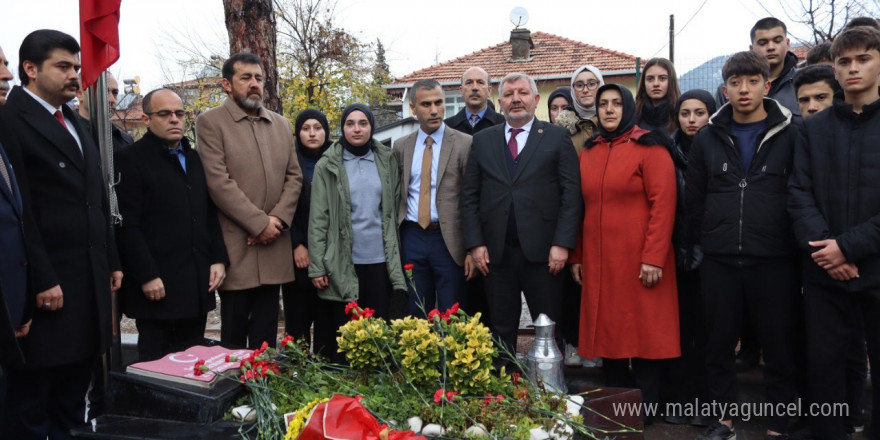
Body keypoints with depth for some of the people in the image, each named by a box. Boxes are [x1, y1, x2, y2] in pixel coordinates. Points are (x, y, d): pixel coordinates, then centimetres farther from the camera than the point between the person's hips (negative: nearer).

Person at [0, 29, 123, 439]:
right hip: (47, 282, -8)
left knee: (76, 379, 16)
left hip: (90, 276, 8)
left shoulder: (75, 124, 18)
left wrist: (111, 261, 16)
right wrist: (41, 280, -17)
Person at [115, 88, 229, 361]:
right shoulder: (131, 159, -5)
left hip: (197, 285, 6)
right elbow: (128, 226, -11)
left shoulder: (193, 159, 16)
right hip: (158, 287, -6)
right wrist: (147, 276, -16)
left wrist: (218, 259, 9)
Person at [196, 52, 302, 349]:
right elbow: (218, 182, -11)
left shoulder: (281, 124, 15)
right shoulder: (210, 122, -2)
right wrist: (259, 223, -14)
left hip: (273, 244, 5)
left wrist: (278, 219, -6)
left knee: (266, 335, 11)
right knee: (234, 335, 4)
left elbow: (294, 176, 10)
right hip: (236, 245, -4)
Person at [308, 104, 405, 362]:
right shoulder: (327, 165, 0)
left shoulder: (386, 161, 8)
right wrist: (317, 266, -7)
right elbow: (318, 218, -3)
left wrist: (396, 258, 8)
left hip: (380, 260, 2)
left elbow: (394, 210, 12)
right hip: (342, 263, -2)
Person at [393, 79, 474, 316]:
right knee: (416, 316, 11)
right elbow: (397, 195, 14)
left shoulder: (464, 144, -3)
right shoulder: (401, 146, 10)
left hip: (449, 239, -3)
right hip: (412, 238, 4)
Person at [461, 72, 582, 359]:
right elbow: (469, 196, 9)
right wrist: (475, 244, 0)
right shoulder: (482, 141, 11)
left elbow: (571, 194, -2)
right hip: (496, 252, 2)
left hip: (542, 251, -2)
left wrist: (562, 244, -10)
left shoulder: (557, 138, 4)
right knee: (501, 331, 10)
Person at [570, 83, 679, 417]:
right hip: (598, 262, 5)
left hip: (638, 261, -5)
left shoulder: (649, 148, -5)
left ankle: (645, 411, 17)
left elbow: (663, 204, -12)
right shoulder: (588, 153, 13)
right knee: (608, 332, 10)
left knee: (643, 332, 3)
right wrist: (577, 257, 9)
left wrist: (654, 258, -18)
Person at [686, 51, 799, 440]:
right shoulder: (708, 137, 8)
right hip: (719, 262, 2)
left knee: (779, 346, 7)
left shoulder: (790, 135, 1)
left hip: (774, 262, -2)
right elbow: (694, 199, 10)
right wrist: (694, 246, 6)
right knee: (719, 343, 11)